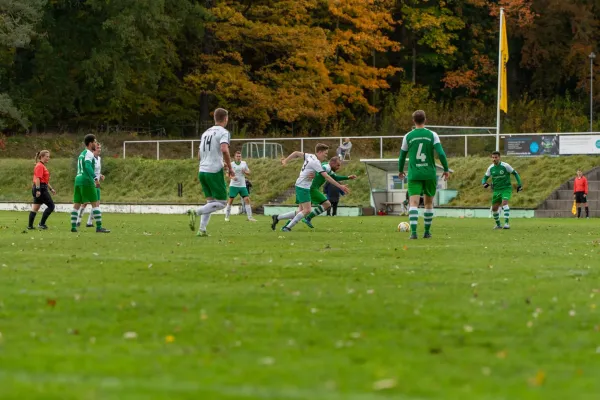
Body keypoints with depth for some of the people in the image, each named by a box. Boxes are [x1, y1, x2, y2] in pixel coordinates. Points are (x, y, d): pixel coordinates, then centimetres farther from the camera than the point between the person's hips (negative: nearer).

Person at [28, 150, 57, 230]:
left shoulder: (43, 166, 20)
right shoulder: (40, 166, -11)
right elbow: (38, 178, -20)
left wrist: (51, 189, 27)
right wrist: (38, 190, -26)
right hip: (41, 188, -10)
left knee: (35, 208, 9)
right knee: (51, 206, -6)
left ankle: (30, 225, 9)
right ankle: (42, 223, -5)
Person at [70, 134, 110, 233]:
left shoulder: (82, 154, 20)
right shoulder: (89, 154, -8)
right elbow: (88, 166, -24)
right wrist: (95, 178, -31)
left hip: (78, 179, 9)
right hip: (87, 181, -9)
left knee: (76, 205, 8)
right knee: (95, 204, -6)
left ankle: (73, 226, 6)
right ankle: (99, 227, -10)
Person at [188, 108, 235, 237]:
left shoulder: (206, 133, 18)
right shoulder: (223, 132, -5)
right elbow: (224, 150, -23)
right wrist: (230, 168, -11)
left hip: (202, 171, 7)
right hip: (214, 172, -7)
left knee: (210, 201, 16)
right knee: (221, 203, -2)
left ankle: (202, 230, 5)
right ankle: (196, 212, -20)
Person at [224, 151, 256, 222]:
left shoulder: (244, 163, 8)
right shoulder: (232, 164, -2)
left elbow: (248, 173, 14)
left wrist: (245, 172, -9)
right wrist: (232, 177, -20)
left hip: (242, 186, 3)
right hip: (234, 185, -3)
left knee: (247, 199, -5)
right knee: (230, 200, -2)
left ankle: (250, 217, -3)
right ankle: (227, 216, 10)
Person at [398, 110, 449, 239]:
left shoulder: (408, 136, 2)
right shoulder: (432, 135, -1)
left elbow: (402, 155, 11)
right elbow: (441, 153, -9)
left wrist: (400, 171, 27)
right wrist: (446, 169, 1)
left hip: (414, 174, -1)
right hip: (430, 174, 1)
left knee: (413, 203, -7)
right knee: (429, 203, 16)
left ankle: (413, 231, -24)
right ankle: (427, 231, 20)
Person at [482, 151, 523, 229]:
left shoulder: (505, 166, -12)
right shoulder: (491, 168, 0)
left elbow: (515, 173, -1)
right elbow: (485, 178, 8)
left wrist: (519, 184, -7)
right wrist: (484, 183, -16)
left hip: (506, 188, -5)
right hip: (496, 190, 5)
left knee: (504, 203, -28)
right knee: (494, 208, 5)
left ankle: (506, 223, -33)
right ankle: (498, 224, 27)